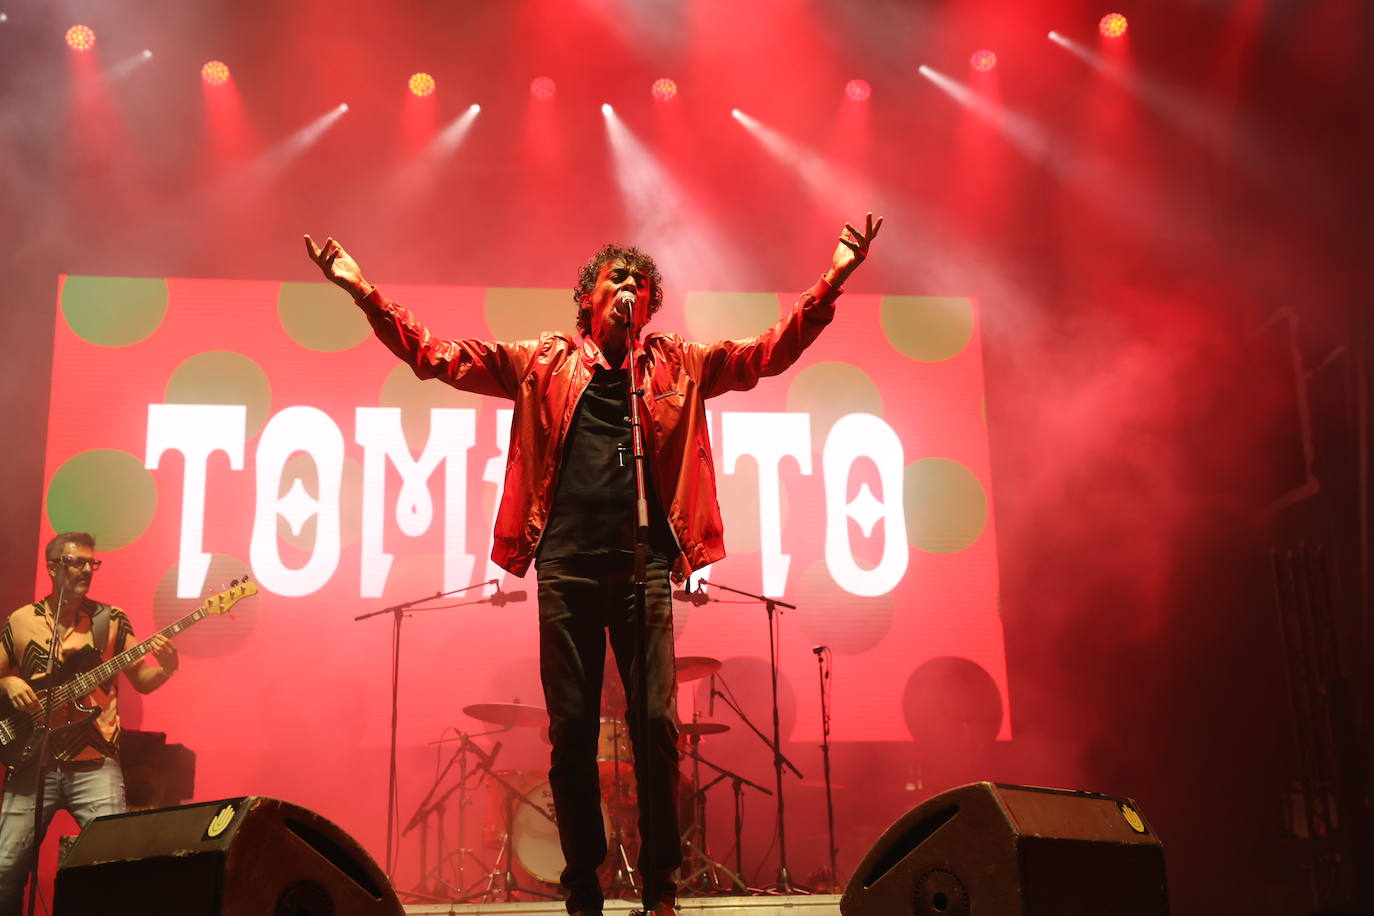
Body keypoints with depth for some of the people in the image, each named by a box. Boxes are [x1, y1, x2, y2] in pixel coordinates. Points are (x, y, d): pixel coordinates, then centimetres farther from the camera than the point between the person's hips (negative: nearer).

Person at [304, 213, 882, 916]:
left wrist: (831, 280, -3)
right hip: (567, 565, 0)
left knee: (655, 725, -4)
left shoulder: (678, 366, 14)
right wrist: (366, 294, -1)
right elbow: (437, 355, 9)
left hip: (644, 565, 0)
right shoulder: (542, 363, 13)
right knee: (571, 730, 2)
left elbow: (769, 352, 8)